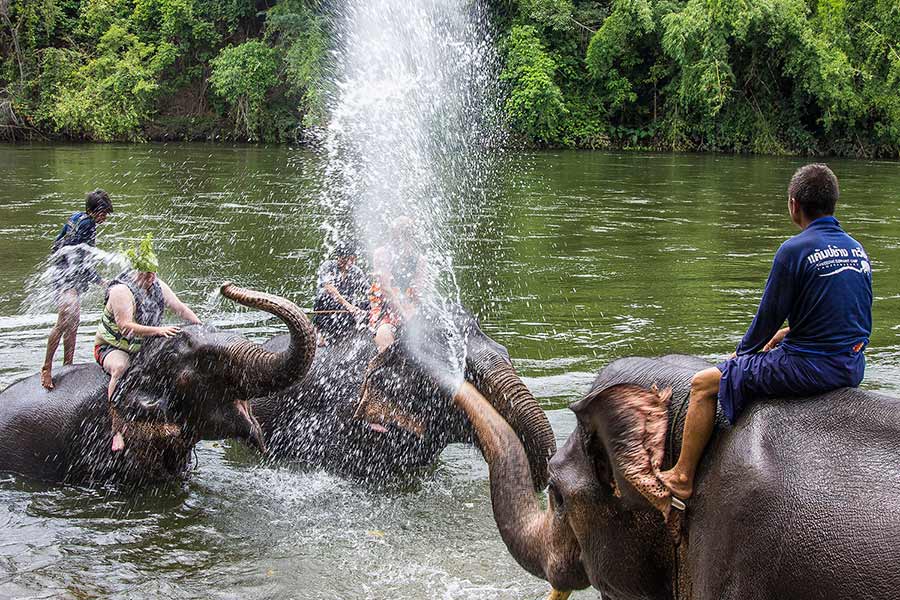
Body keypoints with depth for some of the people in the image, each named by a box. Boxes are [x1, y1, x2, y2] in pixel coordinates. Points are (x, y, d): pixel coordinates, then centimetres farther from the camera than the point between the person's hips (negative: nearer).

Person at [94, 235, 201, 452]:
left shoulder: (158, 287, 2)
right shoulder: (122, 291, -22)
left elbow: (181, 309, 6)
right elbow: (125, 326, -31)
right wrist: (158, 330, -38)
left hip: (144, 348, 7)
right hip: (112, 347, -7)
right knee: (120, 368, -39)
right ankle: (117, 430, -39)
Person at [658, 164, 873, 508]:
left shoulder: (795, 250, -15)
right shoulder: (858, 250, 8)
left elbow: (768, 318, -10)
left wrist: (742, 352, 8)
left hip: (810, 368, -8)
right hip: (854, 368, 8)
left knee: (704, 384, 5)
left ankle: (682, 478, 11)